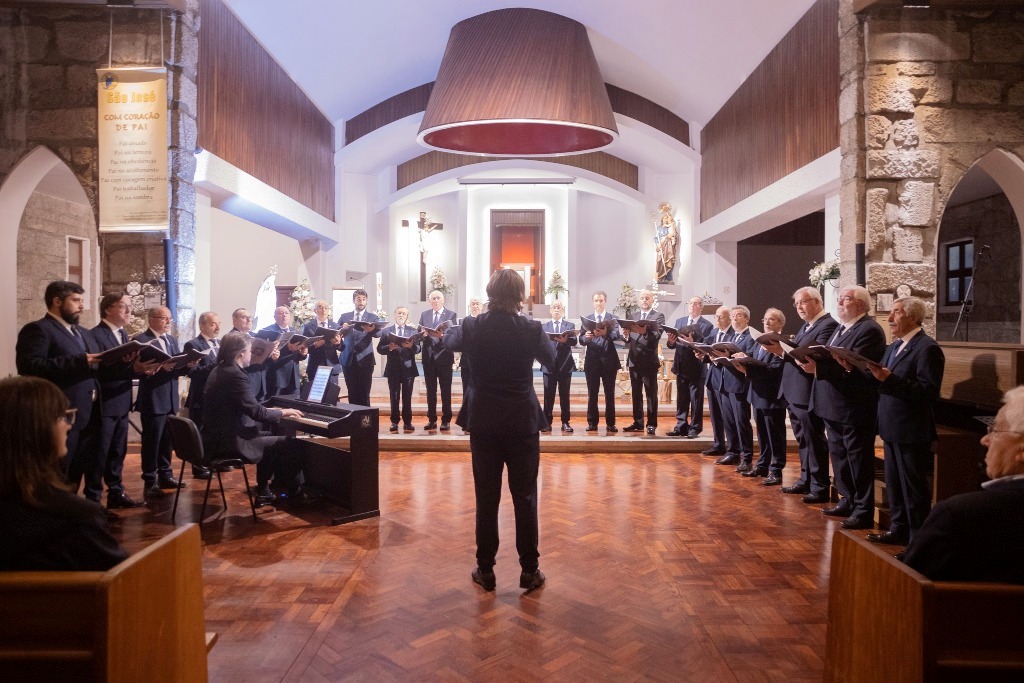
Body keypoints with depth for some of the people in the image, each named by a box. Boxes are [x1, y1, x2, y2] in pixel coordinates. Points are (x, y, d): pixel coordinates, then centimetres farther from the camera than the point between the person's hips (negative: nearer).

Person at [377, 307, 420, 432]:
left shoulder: (413, 330, 6)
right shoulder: (386, 331, 6)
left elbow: (418, 349, -2)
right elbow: (379, 349, 1)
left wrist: (411, 346, -23)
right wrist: (389, 347, -18)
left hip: (408, 368, 0)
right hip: (393, 368, 0)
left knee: (407, 397, 4)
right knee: (394, 397, 4)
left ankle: (407, 422, 12)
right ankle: (394, 422, 11)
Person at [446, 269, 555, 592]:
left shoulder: (473, 327, -7)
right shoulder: (532, 329, -10)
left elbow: (453, 344, 17)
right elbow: (551, 359, 11)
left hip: (484, 423, 1)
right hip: (523, 423, -1)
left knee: (486, 498, 9)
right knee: (525, 498, 8)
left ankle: (486, 569, 18)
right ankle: (529, 570, 17)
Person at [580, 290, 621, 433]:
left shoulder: (612, 319, 4)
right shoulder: (587, 319, 9)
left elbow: (617, 335, -14)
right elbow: (581, 340, 1)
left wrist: (606, 333, -35)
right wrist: (586, 337, -22)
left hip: (609, 360, -1)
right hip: (592, 360, 1)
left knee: (609, 393, 3)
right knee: (592, 393, 4)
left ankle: (610, 423, 9)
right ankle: (592, 422, 11)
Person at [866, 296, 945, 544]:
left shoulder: (927, 348, -15)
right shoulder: (894, 346, 13)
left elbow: (928, 391, -24)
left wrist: (890, 379, -28)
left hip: (912, 431, -9)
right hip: (892, 429, 9)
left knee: (914, 488, 2)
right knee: (894, 484, 18)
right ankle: (899, 530, 32)